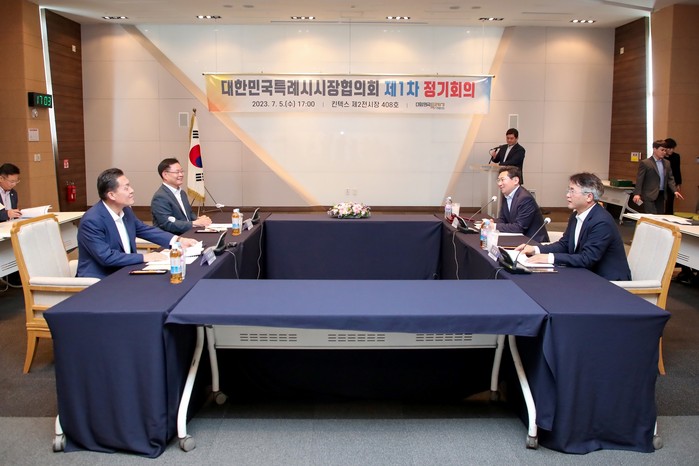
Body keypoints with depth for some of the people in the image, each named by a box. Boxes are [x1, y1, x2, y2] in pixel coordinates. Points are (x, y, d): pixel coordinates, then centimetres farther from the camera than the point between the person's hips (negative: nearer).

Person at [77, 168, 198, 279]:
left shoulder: (125, 210, 1)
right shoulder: (92, 221, -22)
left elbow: (145, 230, 13)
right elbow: (106, 257, -26)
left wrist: (178, 240, 1)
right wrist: (144, 257, -23)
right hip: (99, 279, -7)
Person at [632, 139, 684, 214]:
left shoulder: (666, 163, 12)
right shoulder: (645, 163, -7)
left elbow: (670, 178, 14)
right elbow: (639, 180, -10)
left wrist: (675, 190, 0)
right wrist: (637, 194, -19)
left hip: (661, 195, 7)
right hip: (649, 196, -7)